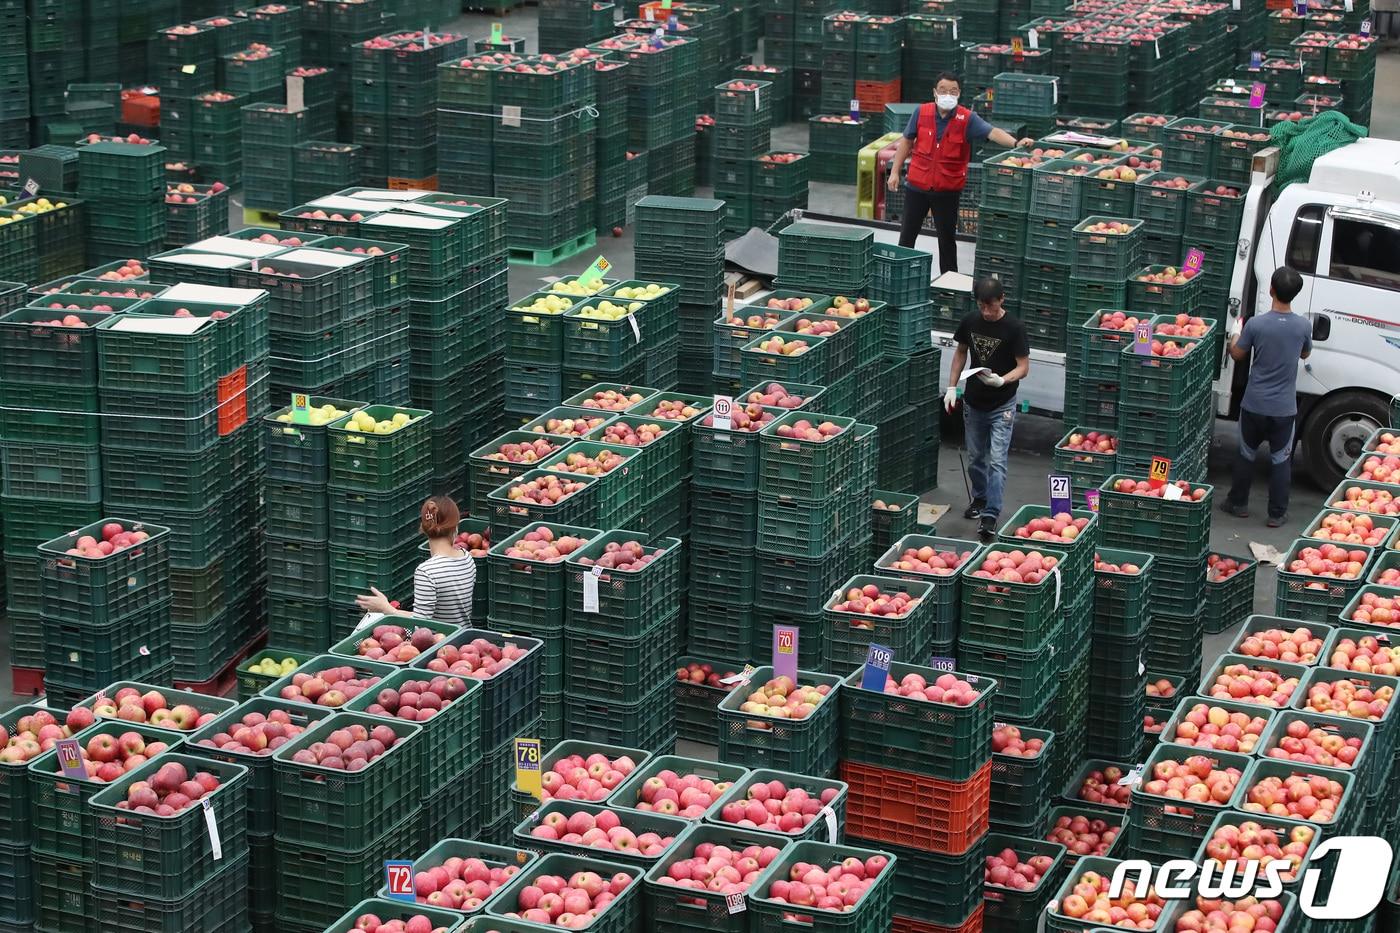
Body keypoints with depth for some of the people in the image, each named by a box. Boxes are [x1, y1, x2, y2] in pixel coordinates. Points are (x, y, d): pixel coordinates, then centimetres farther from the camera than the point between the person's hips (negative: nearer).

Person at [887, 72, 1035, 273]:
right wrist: (894, 172, 6)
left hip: (948, 190, -1)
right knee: (907, 234, 12)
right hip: (917, 186, 1)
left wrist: (1015, 143, -40)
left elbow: (993, 132, -22)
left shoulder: (967, 119, -10)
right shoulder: (922, 113, -4)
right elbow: (907, 142, 7)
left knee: (947, 238, 11)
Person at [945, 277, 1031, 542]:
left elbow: (1023, 367, -13)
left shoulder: (1014, 328, -15)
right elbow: (961, 353, 12)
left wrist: (1001, 380, -31)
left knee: (997, 461, -10)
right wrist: (952, 387, 4)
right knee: (975, 457, 18)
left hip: (1002, 405, -5)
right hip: (974, 402, 5)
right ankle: (979, 498, 38)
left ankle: (990, 515, -10)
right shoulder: (970, 322, -2)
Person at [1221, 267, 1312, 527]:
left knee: (1246, 454, 18)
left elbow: (1237, 355, -1)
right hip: (1284, 408, 0)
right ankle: (1277, 513, 16)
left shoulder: (1256, 324, -16)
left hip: (1254, 405, 0)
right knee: (1281, 460, 12)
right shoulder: (1303, 326, -11)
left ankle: (1238, 503, 29)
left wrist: (1236, 335, 18)